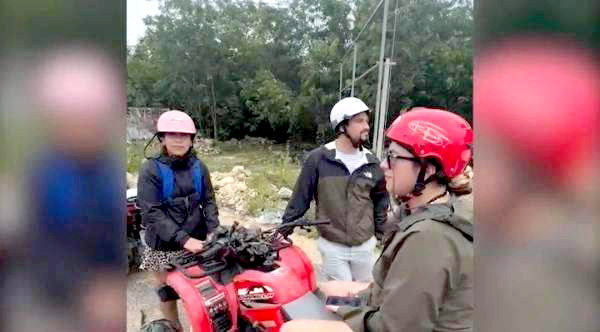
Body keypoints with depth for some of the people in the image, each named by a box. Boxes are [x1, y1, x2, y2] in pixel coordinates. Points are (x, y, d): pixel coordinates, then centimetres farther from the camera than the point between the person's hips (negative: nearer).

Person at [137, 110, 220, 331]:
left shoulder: (198, 167, 2)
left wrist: (213, 232, -11)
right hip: (164, 246, -2)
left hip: (197, 241, 2)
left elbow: (209, 202, 4)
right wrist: (183, 239, -23)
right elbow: (151, 212, -15)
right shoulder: (151, 169, -9)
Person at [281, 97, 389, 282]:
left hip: (364, 246, 4)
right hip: (333, 247, -3)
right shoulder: (319, 158, -13)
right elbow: (301, 197, -7)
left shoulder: (371, 163, -2)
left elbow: (380, 200, 11)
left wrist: (382, 233, 10)